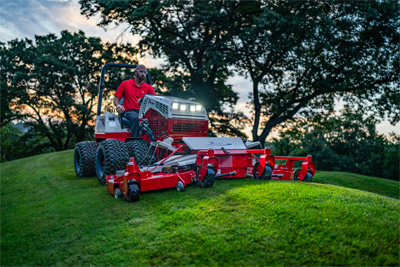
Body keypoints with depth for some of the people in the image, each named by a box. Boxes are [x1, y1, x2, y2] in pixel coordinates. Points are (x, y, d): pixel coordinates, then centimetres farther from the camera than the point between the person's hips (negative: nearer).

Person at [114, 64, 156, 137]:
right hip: (129, 111, -2)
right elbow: (116, 98, 11)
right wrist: (118, 105, -13)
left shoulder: (148, 87, 16)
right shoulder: (125, 84, 14)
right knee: (136, 118, -38)